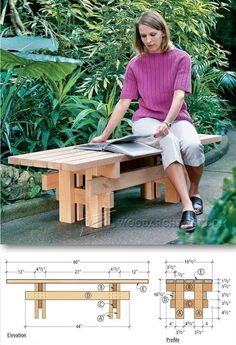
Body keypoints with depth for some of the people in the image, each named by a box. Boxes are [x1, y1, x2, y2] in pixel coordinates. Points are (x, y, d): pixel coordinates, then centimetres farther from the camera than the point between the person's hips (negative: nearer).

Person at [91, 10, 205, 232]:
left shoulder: (180, 58, 1)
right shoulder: (135, 65, 7)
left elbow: (179, 96, -11)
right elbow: (124, 102, 4)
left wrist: (167, 123, -29)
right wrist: (104, 135, -2)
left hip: (176, 118, 0)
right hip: (146, 120, 0)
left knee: (192, 145, -34)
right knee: (169, 142, -36)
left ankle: (194, 192, -3)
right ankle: (187, 207, -46)